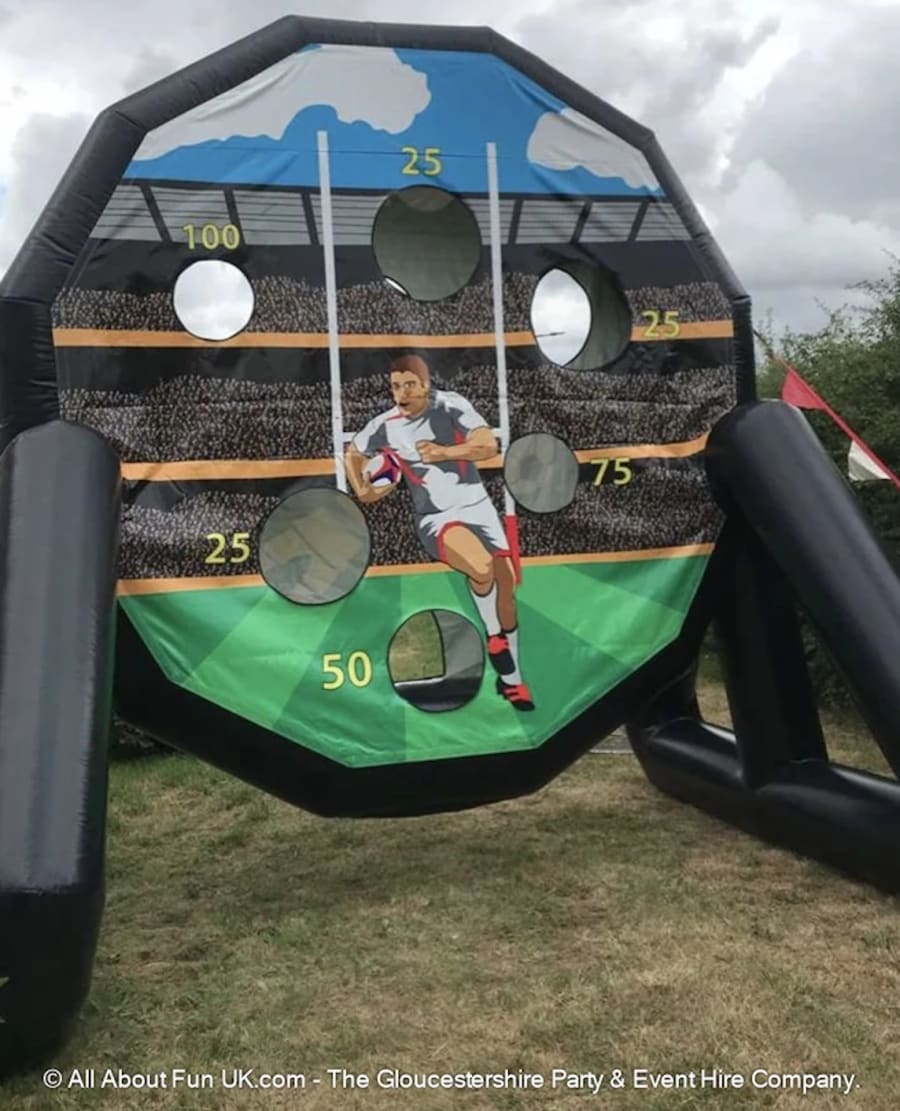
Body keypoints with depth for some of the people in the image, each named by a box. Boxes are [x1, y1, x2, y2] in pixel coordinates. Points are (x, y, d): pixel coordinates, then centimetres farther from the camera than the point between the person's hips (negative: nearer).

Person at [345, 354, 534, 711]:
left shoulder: (451, 405, -9)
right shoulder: (384, 426, -5)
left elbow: (489, 445, -18)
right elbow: (352, 454, 14)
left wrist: (444, 452, -30)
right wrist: (362, 491, -1)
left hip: (476, 507, 2)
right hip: (435, 519, -1)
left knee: (506, 586, -2)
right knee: (481, 566, -31)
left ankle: (511, 679, 16)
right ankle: (494, 637, -4)